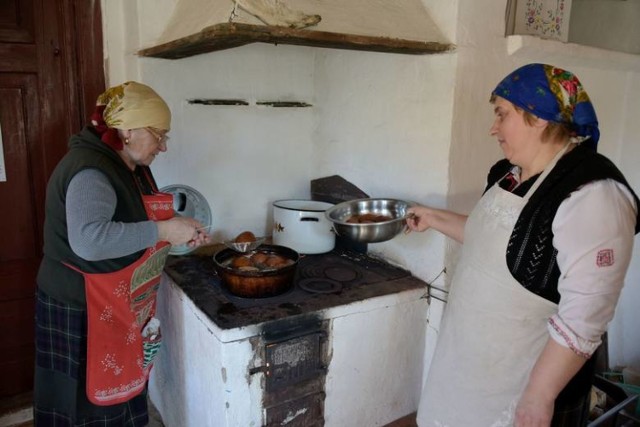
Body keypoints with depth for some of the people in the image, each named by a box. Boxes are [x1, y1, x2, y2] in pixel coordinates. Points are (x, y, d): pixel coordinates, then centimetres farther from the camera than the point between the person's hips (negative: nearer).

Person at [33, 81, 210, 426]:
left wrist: (178, 233, 2)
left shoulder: (130, 165, 8)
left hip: (120, 306, 9)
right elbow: (89, 240, -38)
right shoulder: (90, 170, -23)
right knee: (89, 397, 6)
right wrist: (163, 231, -31)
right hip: (84, 309, -9)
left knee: (120, 385, 20)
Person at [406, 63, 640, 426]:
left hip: (530, 378, -8)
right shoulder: (512, 172, 3)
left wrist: (539, 396, -23)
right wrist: (434, 218, 17)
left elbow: (584, 317, -26)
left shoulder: (593, 196, -25)